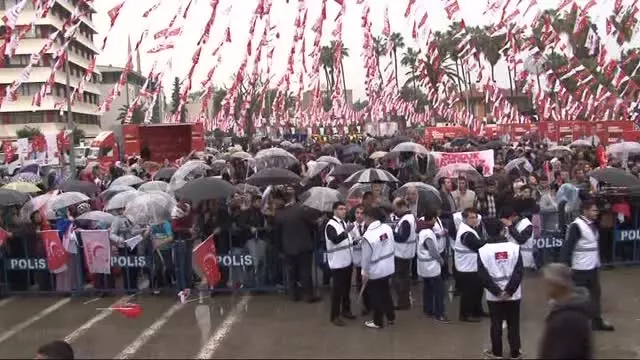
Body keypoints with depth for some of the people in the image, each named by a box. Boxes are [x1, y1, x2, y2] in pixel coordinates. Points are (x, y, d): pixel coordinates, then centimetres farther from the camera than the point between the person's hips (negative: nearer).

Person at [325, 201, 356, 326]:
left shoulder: (344, 223, 10)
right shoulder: (331, 225, -16)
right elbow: (335, 240, -35)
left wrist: (354, 241, 5)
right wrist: (346, 232, -49)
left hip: (347, 261, 8)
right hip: (337, 263, -8)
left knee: (346, 287, 17)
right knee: (337, 289, -3)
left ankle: (346, 310, 31)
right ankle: (334, 316, 6)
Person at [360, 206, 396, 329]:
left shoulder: (368, 235, -26)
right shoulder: (387, 228, -10)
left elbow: (366, 256, -17)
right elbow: (392, 247, 2)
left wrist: (364, 272, -5)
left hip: (375, 271, -6)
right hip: (388, 267, 6)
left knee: (376, 296, 11)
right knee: (386, 292, 23)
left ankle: (378, 322, 25)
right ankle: (391, 317, 36)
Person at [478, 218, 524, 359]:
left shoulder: (483, 250, -8)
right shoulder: (514, 247, -7)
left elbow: (483, 275, -11)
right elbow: (518, 272, -11)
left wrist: (497, 291, -8)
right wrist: (509, 290, -9)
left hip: (493, 295, 0)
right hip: (513, 294, 0)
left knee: (496, 324, 12)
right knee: (513, 324, 11)